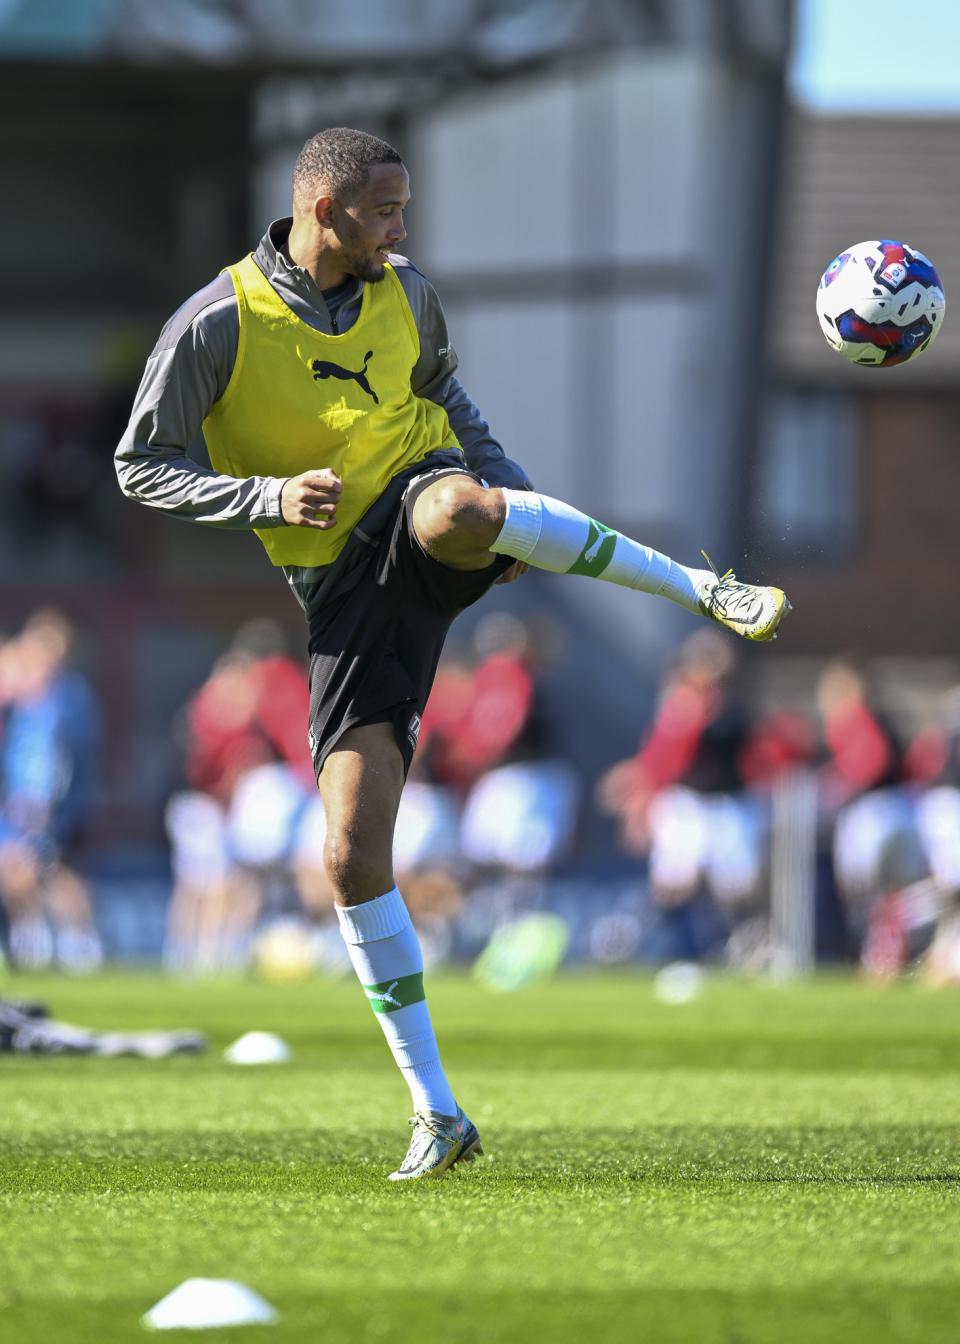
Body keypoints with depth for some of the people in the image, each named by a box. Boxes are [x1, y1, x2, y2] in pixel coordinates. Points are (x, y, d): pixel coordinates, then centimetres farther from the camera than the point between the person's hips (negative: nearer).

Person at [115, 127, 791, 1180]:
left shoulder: (406, 294, 4)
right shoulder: (218, 324, -8)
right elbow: (141, 466, -2)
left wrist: (506, 494, 11)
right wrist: (270, 497, -17)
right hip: (346, 595, 0)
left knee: (453, 510, -42)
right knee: (353, 854, -10)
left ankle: (704, 590, -30)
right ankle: (435, 1115, 1)